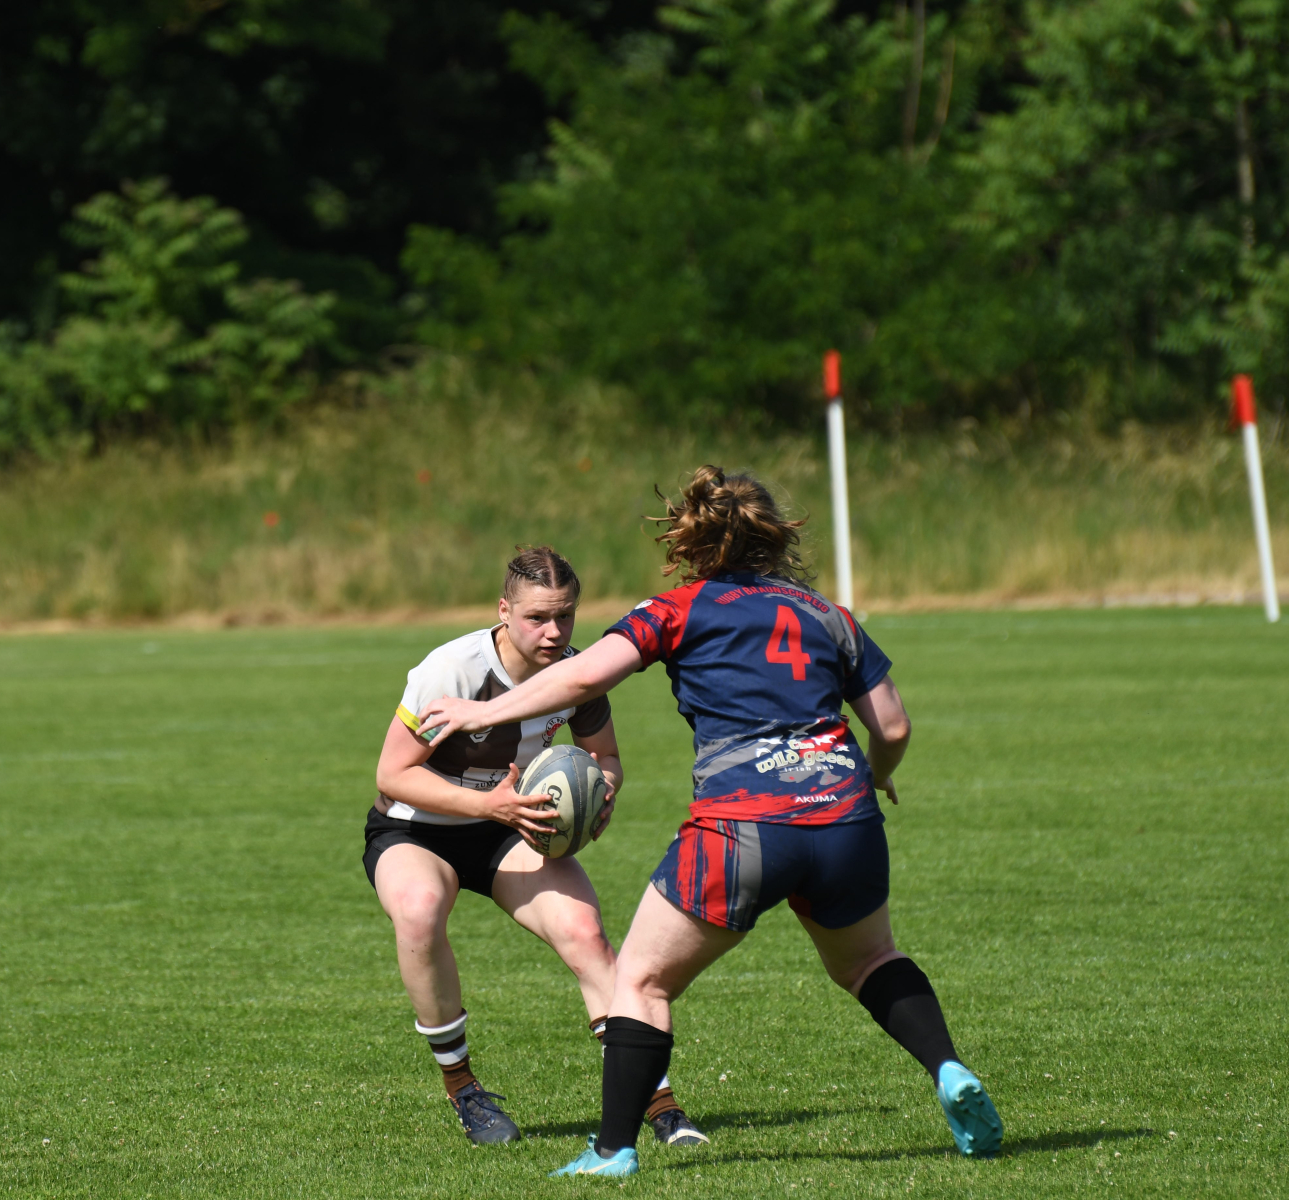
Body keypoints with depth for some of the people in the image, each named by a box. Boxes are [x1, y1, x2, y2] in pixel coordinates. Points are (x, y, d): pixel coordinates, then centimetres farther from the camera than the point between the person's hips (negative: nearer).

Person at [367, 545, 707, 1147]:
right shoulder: (451, 669, -27)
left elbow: (604, 757, 7)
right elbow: (392, 774, -24)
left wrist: (602, 794, -18)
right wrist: (488, 804, -35)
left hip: (512, 827, 4)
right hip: (414, 829, -4)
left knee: (584, 932, -21)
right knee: (419, 911, -37)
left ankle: (660, 1104, -16)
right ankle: (460, 1086, -17)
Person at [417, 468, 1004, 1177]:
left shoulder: (682, 609, 9)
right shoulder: (826, 616, 19)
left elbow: (587, 675, -3)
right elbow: (893, 727, 18)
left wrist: (486, 712, 8)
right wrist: (874, 779, 40)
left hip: (740, 823, -4)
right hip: (844, 816, 4)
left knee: (643, 980, 12)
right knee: (867, 961, 30)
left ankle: (614, 1150, 7)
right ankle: (950, 1075, 11)